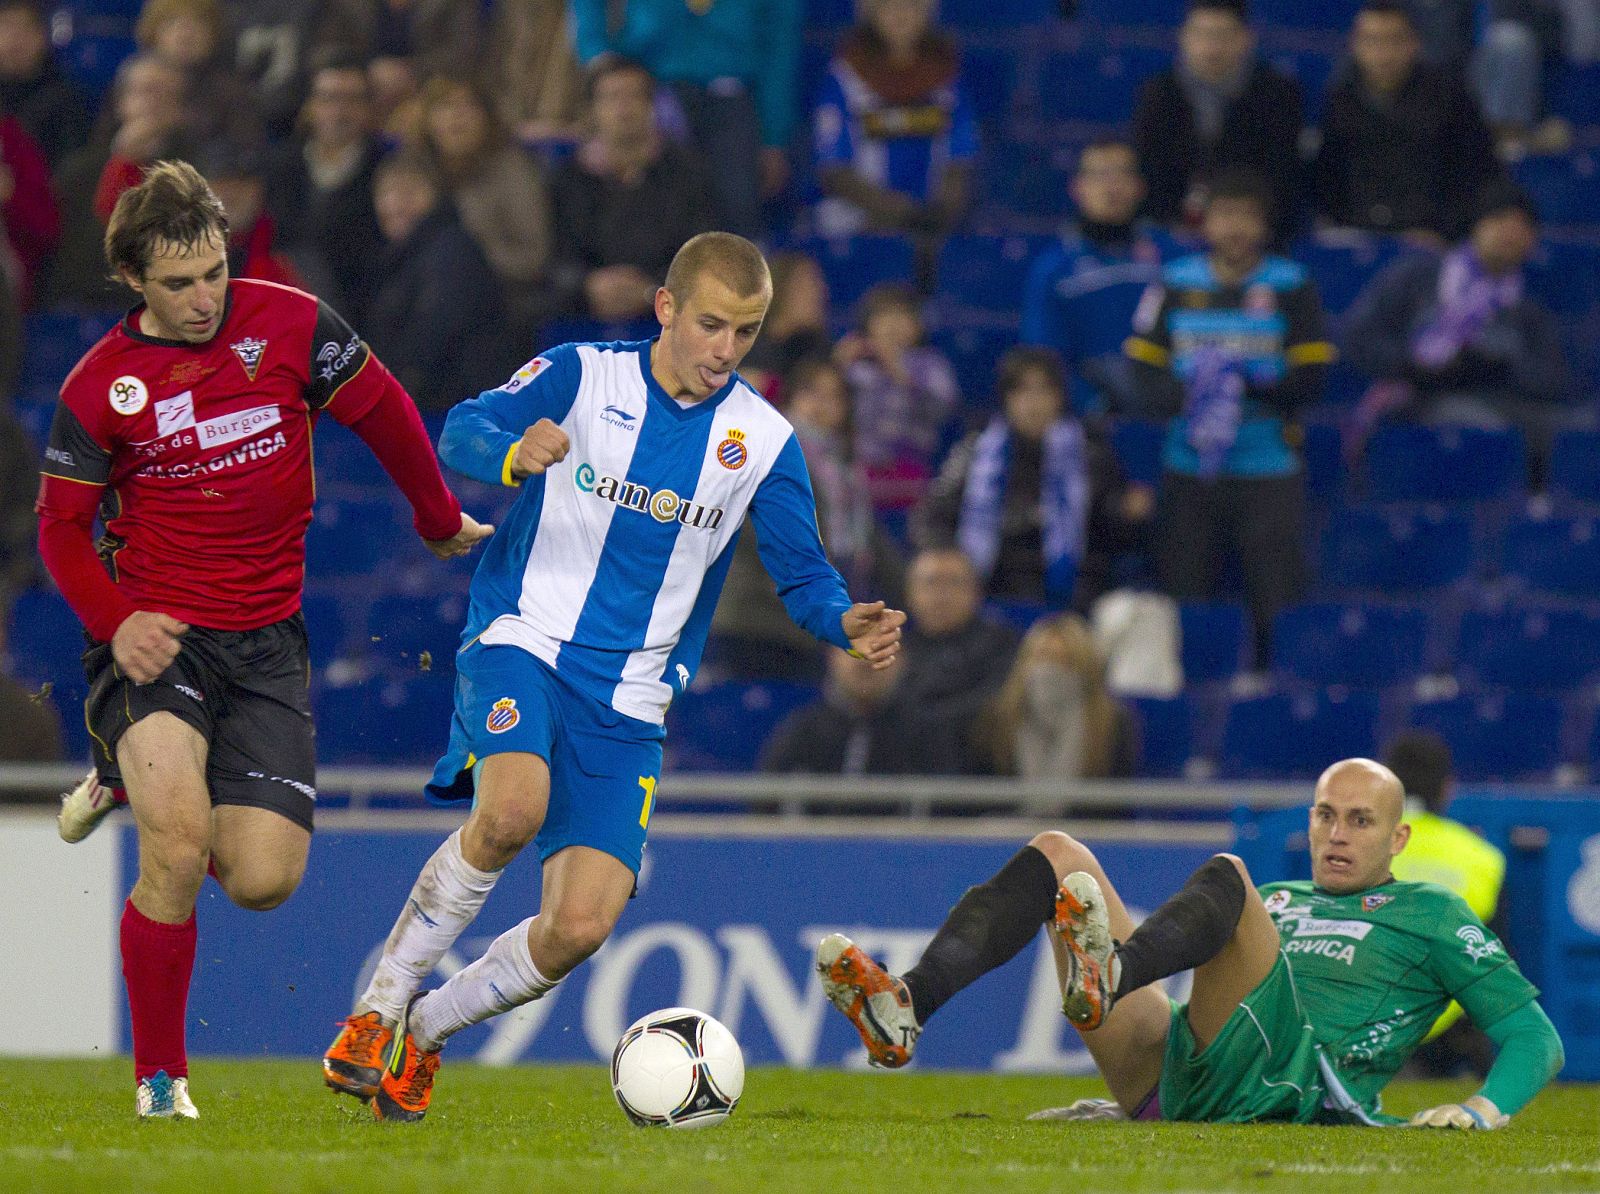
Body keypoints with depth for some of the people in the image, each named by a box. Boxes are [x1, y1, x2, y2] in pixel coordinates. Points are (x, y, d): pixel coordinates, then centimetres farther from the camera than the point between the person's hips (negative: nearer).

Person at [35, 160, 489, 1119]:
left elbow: (384, 413, 11)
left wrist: (442, 523, 22)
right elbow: (62, 524, 5)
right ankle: (160, 1077, -8)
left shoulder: (291, 326, -3)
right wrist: (115, 621, -11)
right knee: (178, 851, -24)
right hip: (156, 635, -2)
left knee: (264, 879, -7)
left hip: (265, 640, 2)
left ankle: (137, 783, 26)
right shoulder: (100, 387, -3)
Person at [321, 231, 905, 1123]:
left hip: (628, 704, 3)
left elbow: (803, 573, 5)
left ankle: (425, 1029, 15)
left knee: (580, 928, -11)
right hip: (524, 646, -3)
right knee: (513, 809, -34)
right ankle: (378, 1006, -16)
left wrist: (848, 623, -18)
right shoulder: (582, 376, -4)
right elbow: (462, 431, -17)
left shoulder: (764, 441, 3)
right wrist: (514, 455, -41)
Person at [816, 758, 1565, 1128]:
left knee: (1225, 876, -26)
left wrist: (1486, 1108, -7)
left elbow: (1533, 1034, 12)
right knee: (1058, 855, -1)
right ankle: (905, 1010, -29)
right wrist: (1130, 1089, 26)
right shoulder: (1278, 901, 36)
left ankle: (1106, 979, -60)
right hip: (1163, 1087, 6)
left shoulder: (1429, 916, 20)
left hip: (1279, 1088, -6)